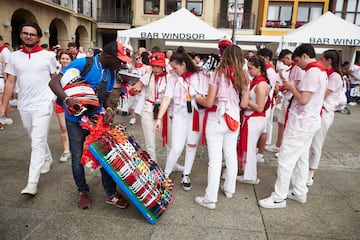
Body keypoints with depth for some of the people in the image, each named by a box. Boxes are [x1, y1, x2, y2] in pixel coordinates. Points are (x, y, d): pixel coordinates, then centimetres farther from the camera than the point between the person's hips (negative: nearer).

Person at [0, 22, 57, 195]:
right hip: (23, 106, 4)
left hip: (43, 105, -4)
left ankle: (32, 183, -6)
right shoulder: (14, 57, 8)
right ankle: (48, 159, 45)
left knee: (37, 143, -8)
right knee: (37, 139, 19)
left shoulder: (48, 56, 0)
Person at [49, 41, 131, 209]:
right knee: (78, 157, 5)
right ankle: (83, 192, 28)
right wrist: (67, 99, -40)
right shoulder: (82, 63, -19)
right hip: (76, 119, -4)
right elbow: (54, 82, -21)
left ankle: (111, 194, 19)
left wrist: (108, 109, -10)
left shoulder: (111, 72, 0)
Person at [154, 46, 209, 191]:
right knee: (176, 148, -3)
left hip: (197, 115, 0)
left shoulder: (200, 76, -4)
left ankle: (186, 175, 27)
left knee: (191, 145, 10)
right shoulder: (173, 78, 0)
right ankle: (166, 175, 18)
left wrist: (197, 98, -20)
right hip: (179, 115, 0)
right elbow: (167, 98, -8)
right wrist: (159, 118, -15)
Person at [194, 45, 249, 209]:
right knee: (231, 155, 18)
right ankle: (229, 189, 34)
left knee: (215, 159, -1)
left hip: (216, 120, -5)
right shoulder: (244, 77, 3)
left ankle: (210, 199, 7)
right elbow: (244, 104, 4)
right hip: (233, 120, 5)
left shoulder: (218, 74, -11)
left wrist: (198, 99, 8)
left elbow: (209, 103, -12)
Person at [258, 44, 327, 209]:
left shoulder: (312, 72, -18)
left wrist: (292, 87, -8)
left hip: (300, 124, -10)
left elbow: (303, 99, -23)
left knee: (286, 160, -4)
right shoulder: (321, 71, 14)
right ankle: (299, 192, 29)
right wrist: (294, 87, 6)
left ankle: (279, 198, 4)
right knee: (301, 158, 17)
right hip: (309, 122, 10)